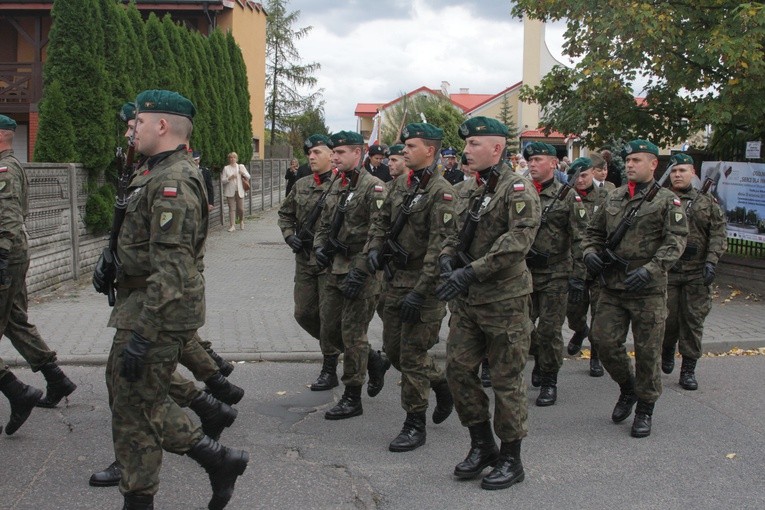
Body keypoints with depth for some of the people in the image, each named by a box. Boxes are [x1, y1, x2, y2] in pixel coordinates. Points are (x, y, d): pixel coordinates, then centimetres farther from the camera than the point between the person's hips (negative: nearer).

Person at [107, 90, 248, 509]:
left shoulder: (172, 182, -20)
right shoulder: (158, 175, 15)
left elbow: (171, 269, -26)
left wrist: (141, 334, -26)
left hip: (158, 314, -11)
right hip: (139, 304, 11)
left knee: (133, 409, 2)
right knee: (142, 399, 18)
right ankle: (217, 459, 22)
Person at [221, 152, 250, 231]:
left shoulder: (241, 166, 10)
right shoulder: (226, 168, 4)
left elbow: (248, 177, 8)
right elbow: (222, 180, 0)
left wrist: (243, 173, -12)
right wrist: (230, 178, -17)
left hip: (239, 191, 1)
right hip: (230, 191, -1)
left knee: (241, 208, 1)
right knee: (232, 208, -3)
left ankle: (241, 221, 28)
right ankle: (232, 226, 1)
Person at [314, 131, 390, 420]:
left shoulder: (373, 187, -13)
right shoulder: (337, 187, 13)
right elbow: (325, 224, 22)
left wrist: (359, 271, -24)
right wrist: (319, 246, 1)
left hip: (361, 273, -8)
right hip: (336, 269, 9)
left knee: (353, 334, -2)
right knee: (329, 329, 12)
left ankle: (352, 399, 11)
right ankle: (375, 362, 33)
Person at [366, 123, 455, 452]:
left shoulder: (441, 192, -16)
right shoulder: (402, 185, 10)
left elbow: (440, 247, -21)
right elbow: (382, 220, 21)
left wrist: (420, 292, -24)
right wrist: (374, 248, 1)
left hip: (424, 283, -8)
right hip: (397, 279, 8)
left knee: (412, 354, -3)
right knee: (393, 348, 14)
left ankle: (415, 426, 11)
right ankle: (442, 385, 36)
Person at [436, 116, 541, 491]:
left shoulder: (517, 190, -12)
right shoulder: (468, 189, 12)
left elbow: (518, 240, -24)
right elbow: (455, 232, 16)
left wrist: (472, 271, -29)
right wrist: (448, 257, -7)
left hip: (505, 301, -7)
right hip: (468, 299, 7)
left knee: (506, 380, 2)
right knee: (458, 368, 7)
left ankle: (511, 460, 17)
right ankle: (482, 446, 25)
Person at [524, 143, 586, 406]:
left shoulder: (568, 197, -3)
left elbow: (579, 239, -7)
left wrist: (578, 274, -14)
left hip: (554, 275, -4)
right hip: (523, 272, 4)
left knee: (549, 329, -1)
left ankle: (549, 381, 13)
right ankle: (539, 358, 35)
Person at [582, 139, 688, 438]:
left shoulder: (667, 201, -3)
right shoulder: (614, 198, 12)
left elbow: (676, 241, -11)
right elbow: (594, 230, 20)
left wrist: (650, 270, -24)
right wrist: (590, 251, -2)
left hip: (648, 290, -4)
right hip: (612, 286, 4)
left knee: (647, 351, 3)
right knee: (603, 340, 1)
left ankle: (645, 409, 19)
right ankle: (627, 388, 27)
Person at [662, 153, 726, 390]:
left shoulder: (708, 203, 8)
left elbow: (718, 235, 3)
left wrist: (711, 262, -11)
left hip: (697, 273, 1)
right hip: (666, 271, -1)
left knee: (693, 321, 3)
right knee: (667, 318, 1)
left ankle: (688, 369, 11)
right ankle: (667, 351, 31)